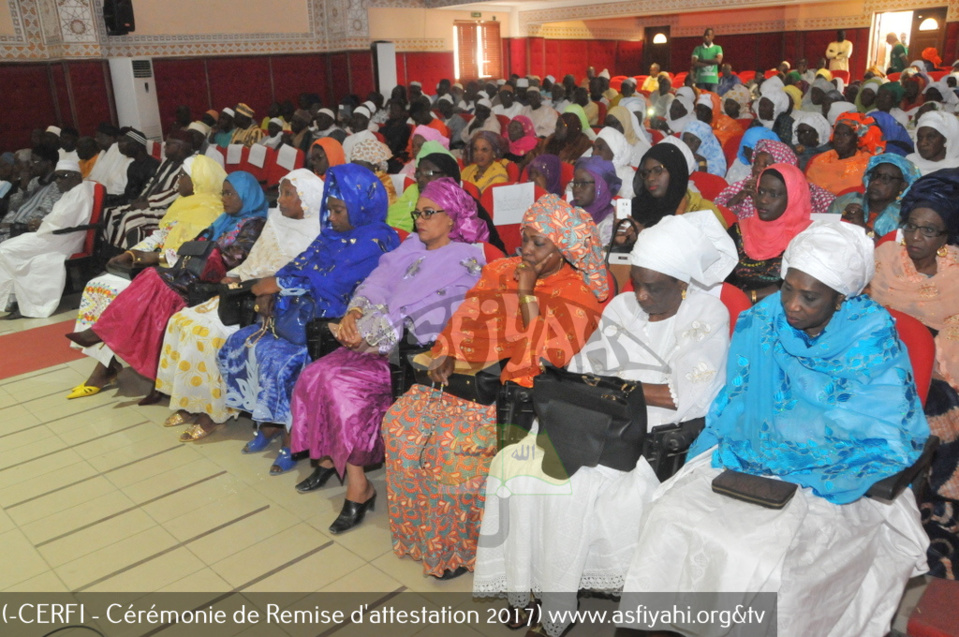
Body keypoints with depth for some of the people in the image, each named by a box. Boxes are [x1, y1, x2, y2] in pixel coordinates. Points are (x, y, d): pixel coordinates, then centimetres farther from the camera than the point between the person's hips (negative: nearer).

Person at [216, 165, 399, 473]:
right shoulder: (333, 234, 13)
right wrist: (270, 291, -7)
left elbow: (331, 282, -22)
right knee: (241, 343, -1)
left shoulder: (374, 242, -14)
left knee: (281, 358, -27)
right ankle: (269, 422, 10)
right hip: (304, 313, 9)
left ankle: (292, 437, -6)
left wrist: (278, 284, -14)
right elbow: (300, 265, 12)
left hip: (337, 324, -9)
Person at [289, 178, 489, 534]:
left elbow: (423, 313, -18)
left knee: (345, 384, -23)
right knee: (315, 375, -7)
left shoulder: (464, 260, -8)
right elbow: (380, 282, 8)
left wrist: (368, 332, -18)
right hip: (380, 342, 8)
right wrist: (355, 312, -12)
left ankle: (358, 487, -11)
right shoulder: (413, 246, 17)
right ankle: (327, 458, 9)